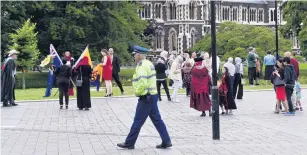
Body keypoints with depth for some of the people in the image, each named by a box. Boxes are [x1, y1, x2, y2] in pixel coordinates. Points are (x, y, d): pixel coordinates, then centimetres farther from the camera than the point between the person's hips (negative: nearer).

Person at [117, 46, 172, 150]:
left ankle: (129, 143, 8)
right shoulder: (149, 63, 14)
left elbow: (142, 83, -27)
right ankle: (166, 141, 10)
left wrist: (137, 92, -12)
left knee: (138, 121, -1)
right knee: (157, 120, 10)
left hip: (146, 97, -10)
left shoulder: (141, 65, -17)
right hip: (152, 95, 10)